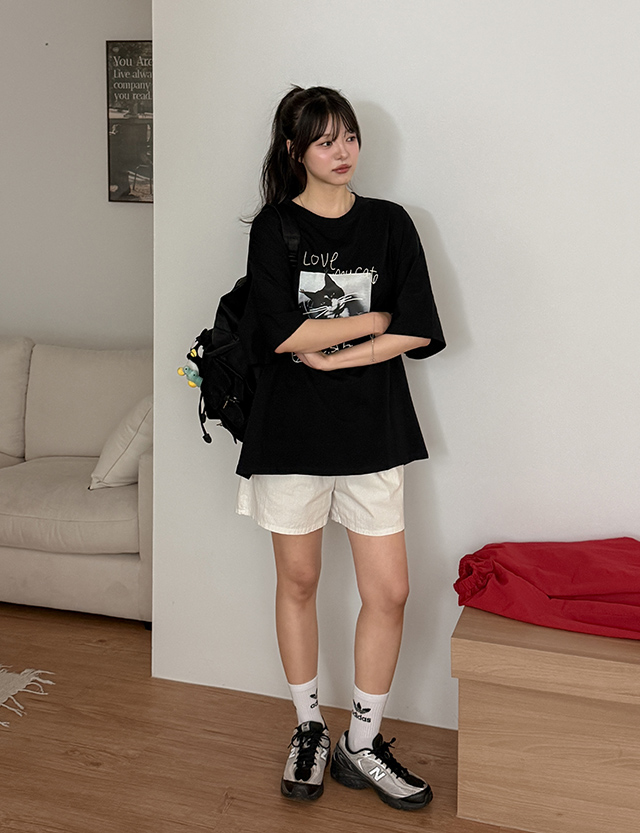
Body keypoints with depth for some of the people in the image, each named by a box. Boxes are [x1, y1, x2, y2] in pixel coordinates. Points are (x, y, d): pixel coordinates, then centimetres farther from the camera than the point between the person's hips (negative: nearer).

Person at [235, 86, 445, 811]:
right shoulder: (275, 225, -1)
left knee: (389, 593, 0)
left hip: (373, 428, 2)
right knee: (298, 583, 10)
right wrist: (374, 321, -8)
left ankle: (362, 745, 19)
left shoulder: (390, 223, 4)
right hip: (292, 429, -1)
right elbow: (282, 333, -14)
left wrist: (332, 356, -12)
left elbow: (420, 332, -5)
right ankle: (309, 730, 30)